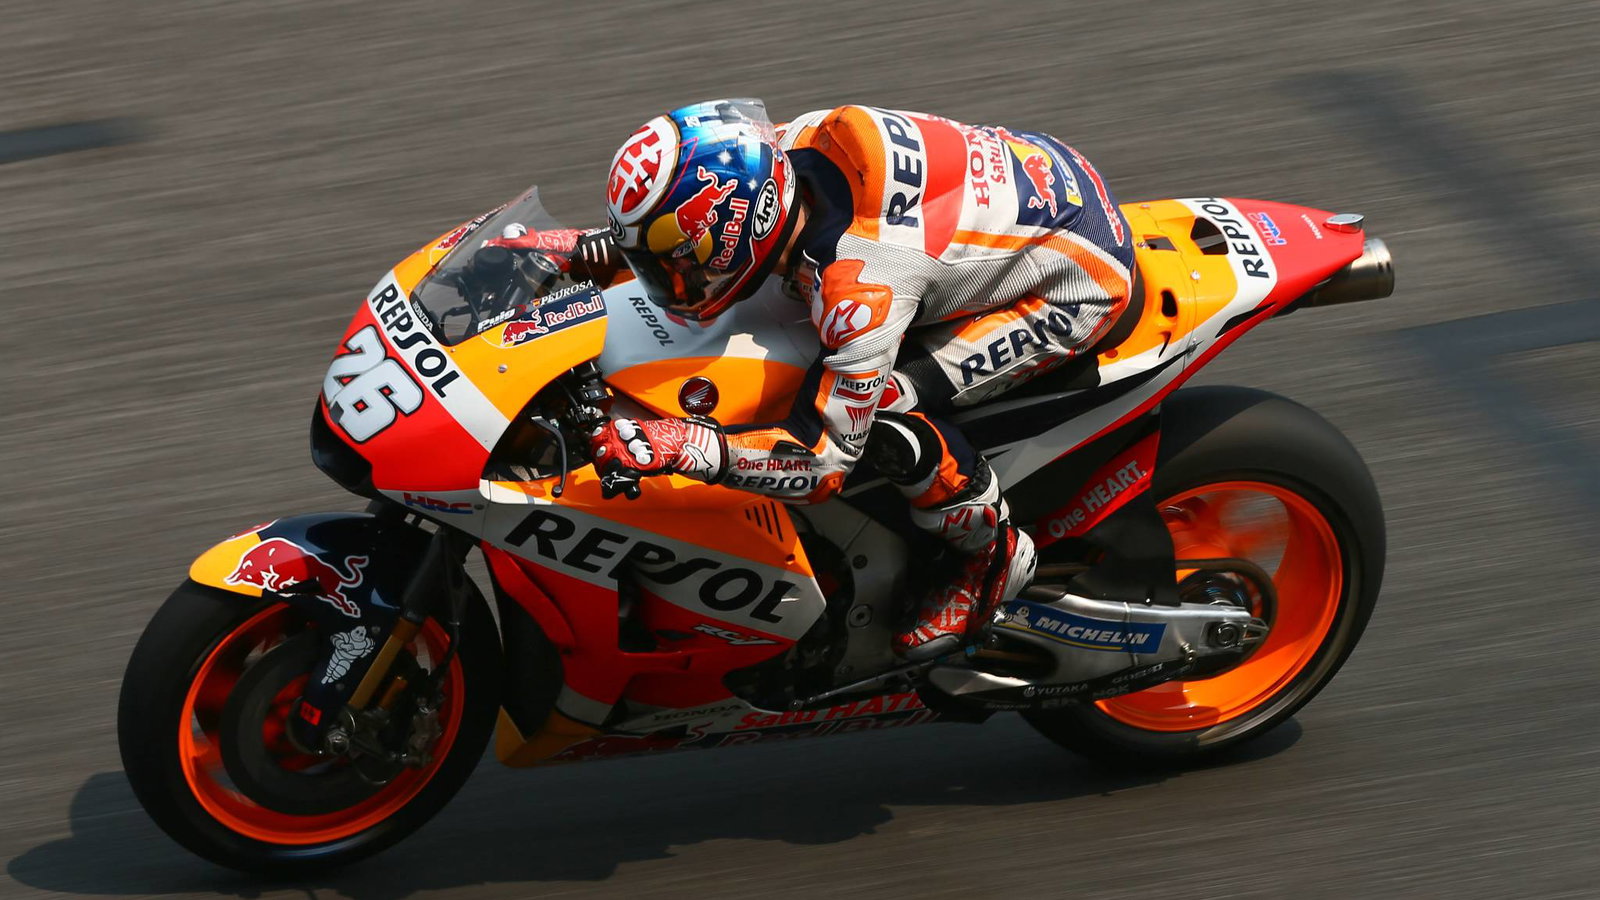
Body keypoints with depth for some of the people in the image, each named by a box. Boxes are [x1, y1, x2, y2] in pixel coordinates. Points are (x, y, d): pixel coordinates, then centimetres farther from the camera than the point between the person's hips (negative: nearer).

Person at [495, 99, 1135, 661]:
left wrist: (691, 448, -40)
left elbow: (825, 459, -29)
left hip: (1077, 283, -9)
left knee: (886, 409, -22)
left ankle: (990, 554, 4)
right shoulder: (790, 145, -12)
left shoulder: (858, 287, -34)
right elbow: (717, 209, 13)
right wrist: (597, 249, 4)